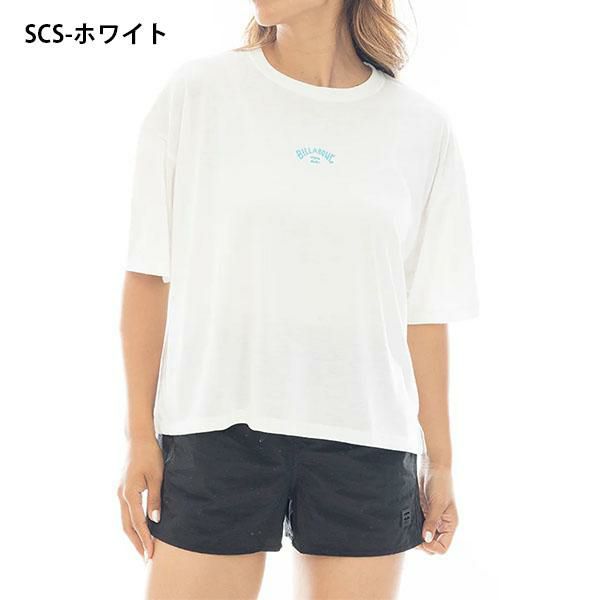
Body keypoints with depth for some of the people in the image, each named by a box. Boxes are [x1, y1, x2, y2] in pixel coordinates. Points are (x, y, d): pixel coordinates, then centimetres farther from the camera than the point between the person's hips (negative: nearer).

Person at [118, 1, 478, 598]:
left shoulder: (422, 128, 4)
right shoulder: (194, 93, 1)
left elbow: (425, 310, 7)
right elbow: (149, 276, 2)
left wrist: (440, 461, 9)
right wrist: (140, 435, -1)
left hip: (366, 437, 2)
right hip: (217, 428, -1)